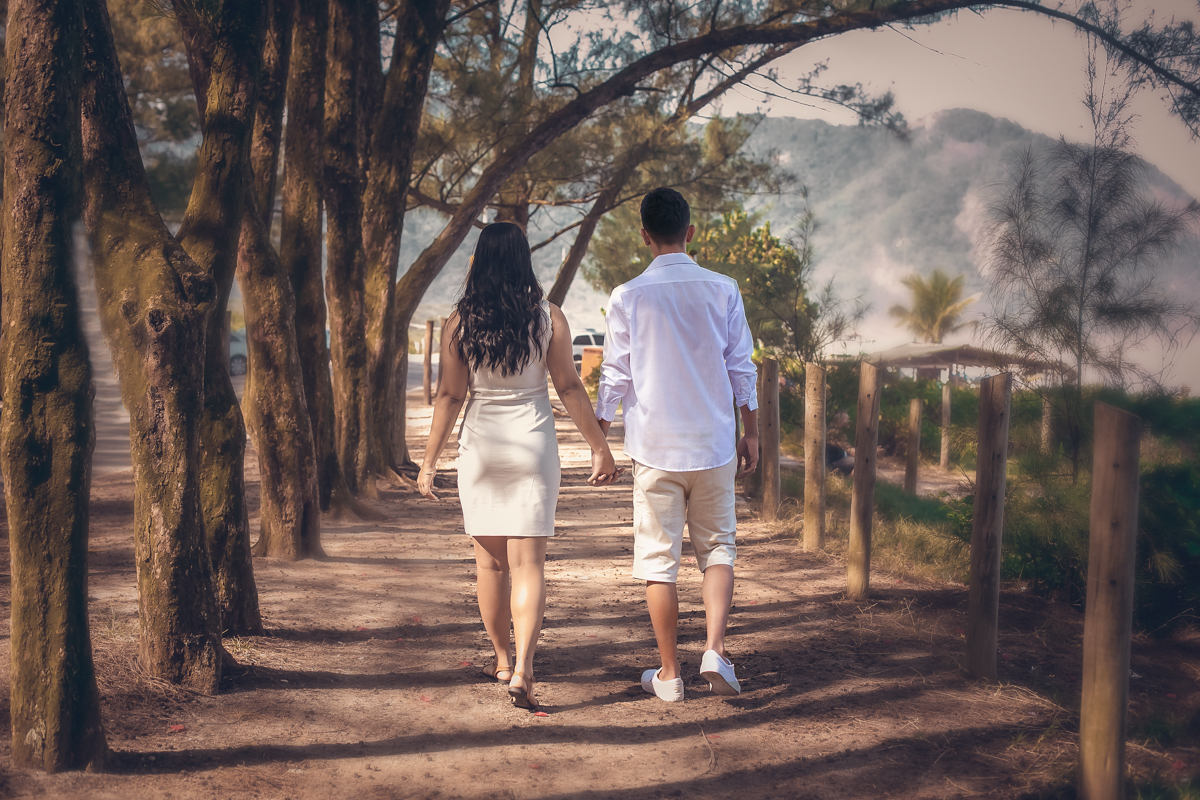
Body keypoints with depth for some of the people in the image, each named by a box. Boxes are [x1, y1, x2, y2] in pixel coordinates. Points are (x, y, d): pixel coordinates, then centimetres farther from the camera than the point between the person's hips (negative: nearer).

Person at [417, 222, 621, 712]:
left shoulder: (460, 322, -3)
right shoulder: (548, 318, -5)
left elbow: (450, 395, -3)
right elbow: (569, 388, -3)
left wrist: (429, 461, 4)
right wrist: (600, 447, 5)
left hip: (480, 444, 1)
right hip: (533, 443, -1)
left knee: (490, 560, 14)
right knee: (528, 562, -1)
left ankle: (502, 660, 28)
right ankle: (522, 669, -13)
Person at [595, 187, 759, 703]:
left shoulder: (627, 297, -5)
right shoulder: (722, 290, -1)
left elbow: (614, 376, -2)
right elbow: (742, 368, 3)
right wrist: (751, 433, 13)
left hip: (655, 448, -1)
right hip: (714, 445, 1)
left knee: (658, 559, 7)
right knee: (717, 547, 15)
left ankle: (669, 674, 13)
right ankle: (715, 651, -4)